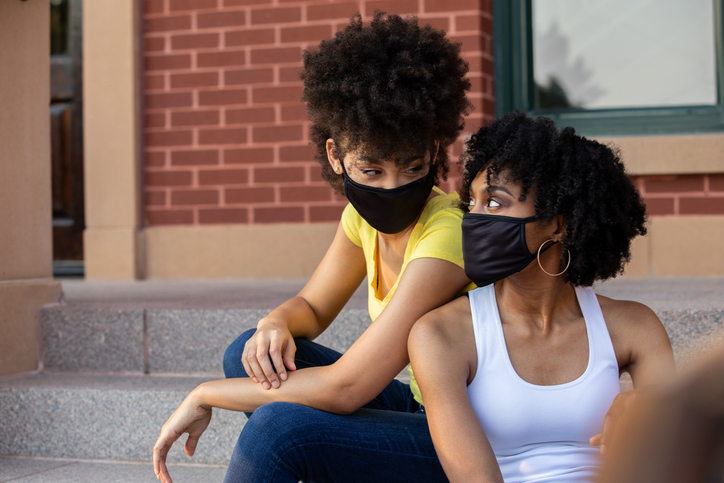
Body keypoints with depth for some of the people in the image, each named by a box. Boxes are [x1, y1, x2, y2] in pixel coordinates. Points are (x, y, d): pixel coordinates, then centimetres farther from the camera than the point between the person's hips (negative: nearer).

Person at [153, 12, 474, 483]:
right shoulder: (365, 216, -1)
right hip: (421, 408, 8)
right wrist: (275, 326, -13)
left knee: (280, 425, -27)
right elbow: (313, 306, 14)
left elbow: (343, 388, -29)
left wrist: (205, 397, -18)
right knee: (251, 353, 3)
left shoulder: (446, 238, -27)